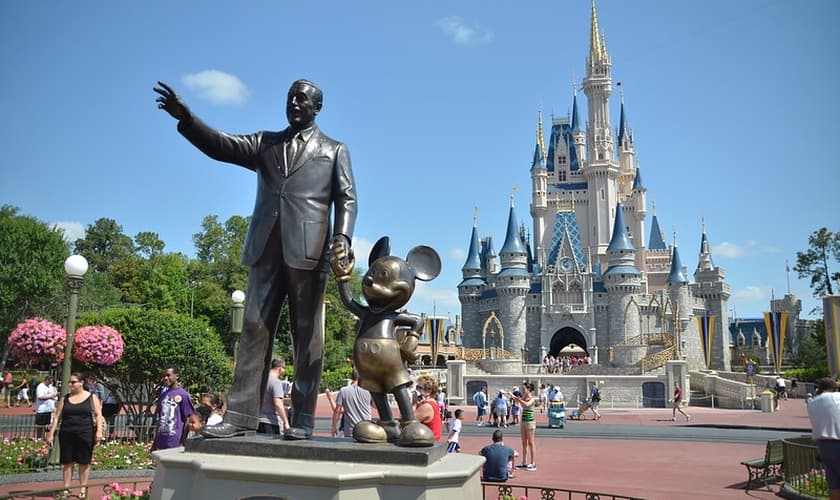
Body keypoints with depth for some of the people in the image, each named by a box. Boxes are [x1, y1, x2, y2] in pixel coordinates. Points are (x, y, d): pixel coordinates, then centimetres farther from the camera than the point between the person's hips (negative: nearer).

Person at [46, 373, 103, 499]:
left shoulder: (92, 397, 3)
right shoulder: (65, 399, 10)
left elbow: (98, 415, -1)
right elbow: (57, 417, 9)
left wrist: (99, 430, -12)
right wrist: (51, 433, 2)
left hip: (85, 434, -2)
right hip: (67, 434, 2)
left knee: (84, 463, 4)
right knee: (67, 462, 4)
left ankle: (83, 489, 14)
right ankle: (66, 489, 14)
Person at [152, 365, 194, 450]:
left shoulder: (183, 395, -8)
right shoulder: (162, 395, 11)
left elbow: (187, 420, -8)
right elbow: (159, 420, 17)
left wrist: (182, 443, -11)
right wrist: (154, 443, 16)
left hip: (175, 444, -6)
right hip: (161, 444, 6)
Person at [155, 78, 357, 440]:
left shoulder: (334, 150, 15)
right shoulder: (265, 143, 22)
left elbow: (347, 198, 5)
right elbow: (223, 146, 9)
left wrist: (342, 236, -13)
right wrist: (186, 118, -7)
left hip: (307, 251, -3)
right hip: (266, 250, 3)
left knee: (306, 335, -2)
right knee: (254, 329, 0)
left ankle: (302, 420, 2)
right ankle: (241, 415, 2)